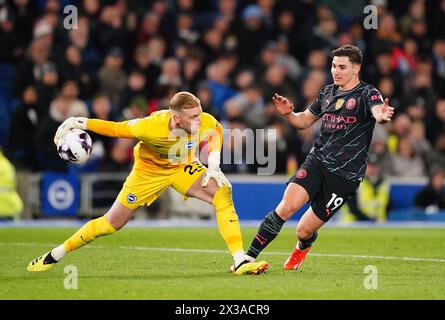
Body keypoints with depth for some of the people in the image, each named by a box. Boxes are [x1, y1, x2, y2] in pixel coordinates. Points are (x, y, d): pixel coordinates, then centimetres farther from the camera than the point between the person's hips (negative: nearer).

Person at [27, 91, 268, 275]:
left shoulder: (205, 122, -30)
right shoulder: (153, 126, -39)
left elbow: (216, 131, -3)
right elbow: (117, 129, -21)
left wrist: (213, 164, -14)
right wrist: (81, 122, -26)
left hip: (182, 168, 3)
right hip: (149, 169, -3)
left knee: (223, 194, -24)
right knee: (112, 223, 1)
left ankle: (240, 262, -22)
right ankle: (52, 257, 21)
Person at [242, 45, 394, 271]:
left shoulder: (367, 94, -7)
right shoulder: (327, 93, 11)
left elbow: (378, 112, -29)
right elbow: (304, 121, 23)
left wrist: (383, 116, -54)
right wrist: (287, 114, 1)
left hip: (345, 174, -4)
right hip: (316, 161, 4)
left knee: (304, 231, 0)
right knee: (287, 204, -23)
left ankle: (303, 247, 39)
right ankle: (249, 257, -19)